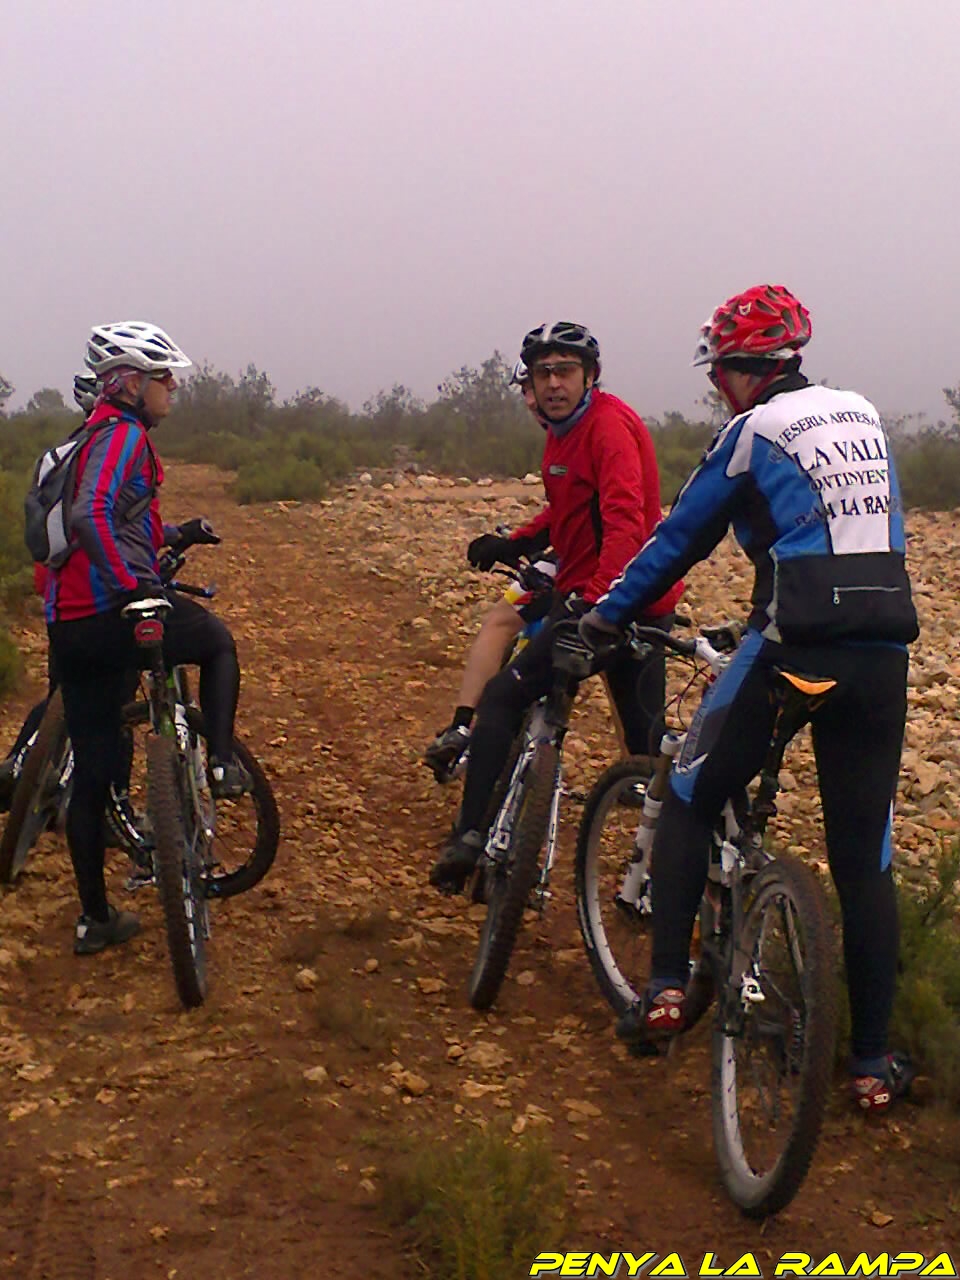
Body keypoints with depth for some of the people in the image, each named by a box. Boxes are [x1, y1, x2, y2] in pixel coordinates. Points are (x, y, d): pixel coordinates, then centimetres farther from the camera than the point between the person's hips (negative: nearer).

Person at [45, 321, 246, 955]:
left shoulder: (94, 436, 21)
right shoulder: (124, 434, -9)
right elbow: (90, 516, -26)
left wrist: (177, 534, 31)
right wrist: (132, 586, -29)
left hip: (68, 628, 9)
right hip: (114, 616, -9)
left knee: (92, 774, 12)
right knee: (219, 641, 21)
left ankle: (95, 917, 18)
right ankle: (223, 765, 14)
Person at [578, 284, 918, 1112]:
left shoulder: (754, 432, 0)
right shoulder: (864, 419, 16)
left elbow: (682, 538, 6)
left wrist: (608, 616, 18)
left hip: (795, 648, -5)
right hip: (883, 654, 5)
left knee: (690, 802, 14)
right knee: (865, 861, 9)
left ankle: (667, 989, 5)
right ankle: (874, 1061, 13)